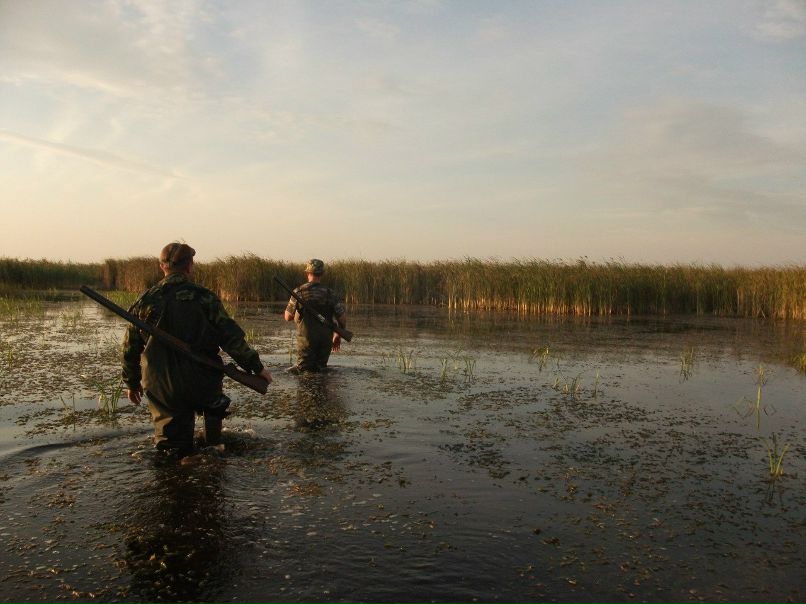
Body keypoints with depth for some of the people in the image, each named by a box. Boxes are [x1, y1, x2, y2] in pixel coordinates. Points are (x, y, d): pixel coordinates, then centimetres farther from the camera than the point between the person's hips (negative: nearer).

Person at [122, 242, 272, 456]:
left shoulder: (146, 301, 0)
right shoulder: (204, 298, -8)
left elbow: (131, 348, 8)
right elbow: (231, 337, -10)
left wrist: (131, 383, 21)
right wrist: (256, 366, -3)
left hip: (162, 390, 1)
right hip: (202, 386, -1)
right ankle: (213, 445, 24)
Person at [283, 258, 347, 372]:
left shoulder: (299, 292, -8)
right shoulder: (330, 294, -4)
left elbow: (288, 317, 1)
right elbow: (342, 319, -4)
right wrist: (338, 336, 13)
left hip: (306, 340, -2)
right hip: (325, 341, 2)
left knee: (304, 367, 13)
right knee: (320, 367, 20)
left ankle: (302, 368, -12)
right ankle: (320, 365, -5)